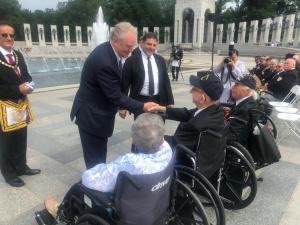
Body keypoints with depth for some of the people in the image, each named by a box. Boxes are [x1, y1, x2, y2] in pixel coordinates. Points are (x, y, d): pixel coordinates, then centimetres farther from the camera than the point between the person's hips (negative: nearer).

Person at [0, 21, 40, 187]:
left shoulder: (18, 55, 9)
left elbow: (26, 75, 15)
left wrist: (28, 85, -6)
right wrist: (17, 89, -21)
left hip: (21, 104, 7)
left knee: (21, 140, 17)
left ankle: (21, 167, 34)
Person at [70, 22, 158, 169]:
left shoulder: (109, 51, -1)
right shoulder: (104, 61, -30)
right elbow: (115, 96, -24)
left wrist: (122, 106, 12)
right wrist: (142, 106, -19)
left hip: (98, 112, 9)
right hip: (91, 116, -9)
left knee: (99, 156, 22)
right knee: (95, 159, 6)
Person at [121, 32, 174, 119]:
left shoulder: (160, 60, 9)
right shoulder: (131, 61, -5)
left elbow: (166, 81, 11)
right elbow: (124, 84, -4)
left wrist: (170, 102, 7)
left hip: (159, 101, 4)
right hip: (140, 102, -4)